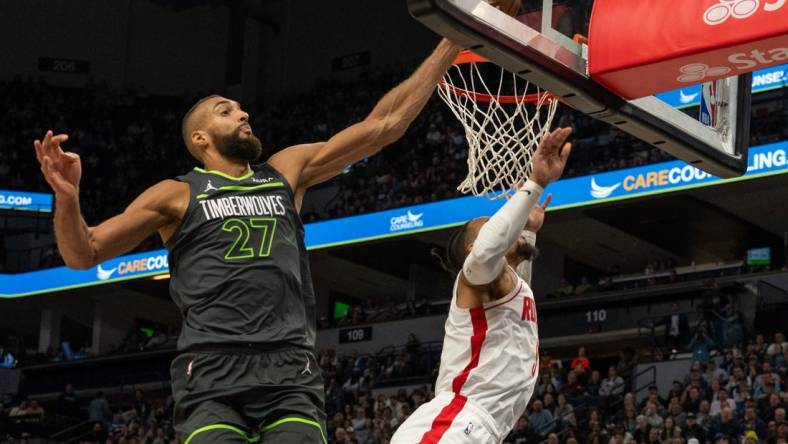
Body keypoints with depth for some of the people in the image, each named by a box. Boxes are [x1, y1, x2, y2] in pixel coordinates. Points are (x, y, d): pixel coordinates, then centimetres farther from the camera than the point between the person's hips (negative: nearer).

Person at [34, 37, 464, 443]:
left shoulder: (286, 171, 22)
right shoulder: (178, 194, 12)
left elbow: (383, 125, 21)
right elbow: (84, 253, 8)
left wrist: (448, 48, 18)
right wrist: (67, 197, -12)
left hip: (291, 371, 3)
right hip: (212, 372, -2)